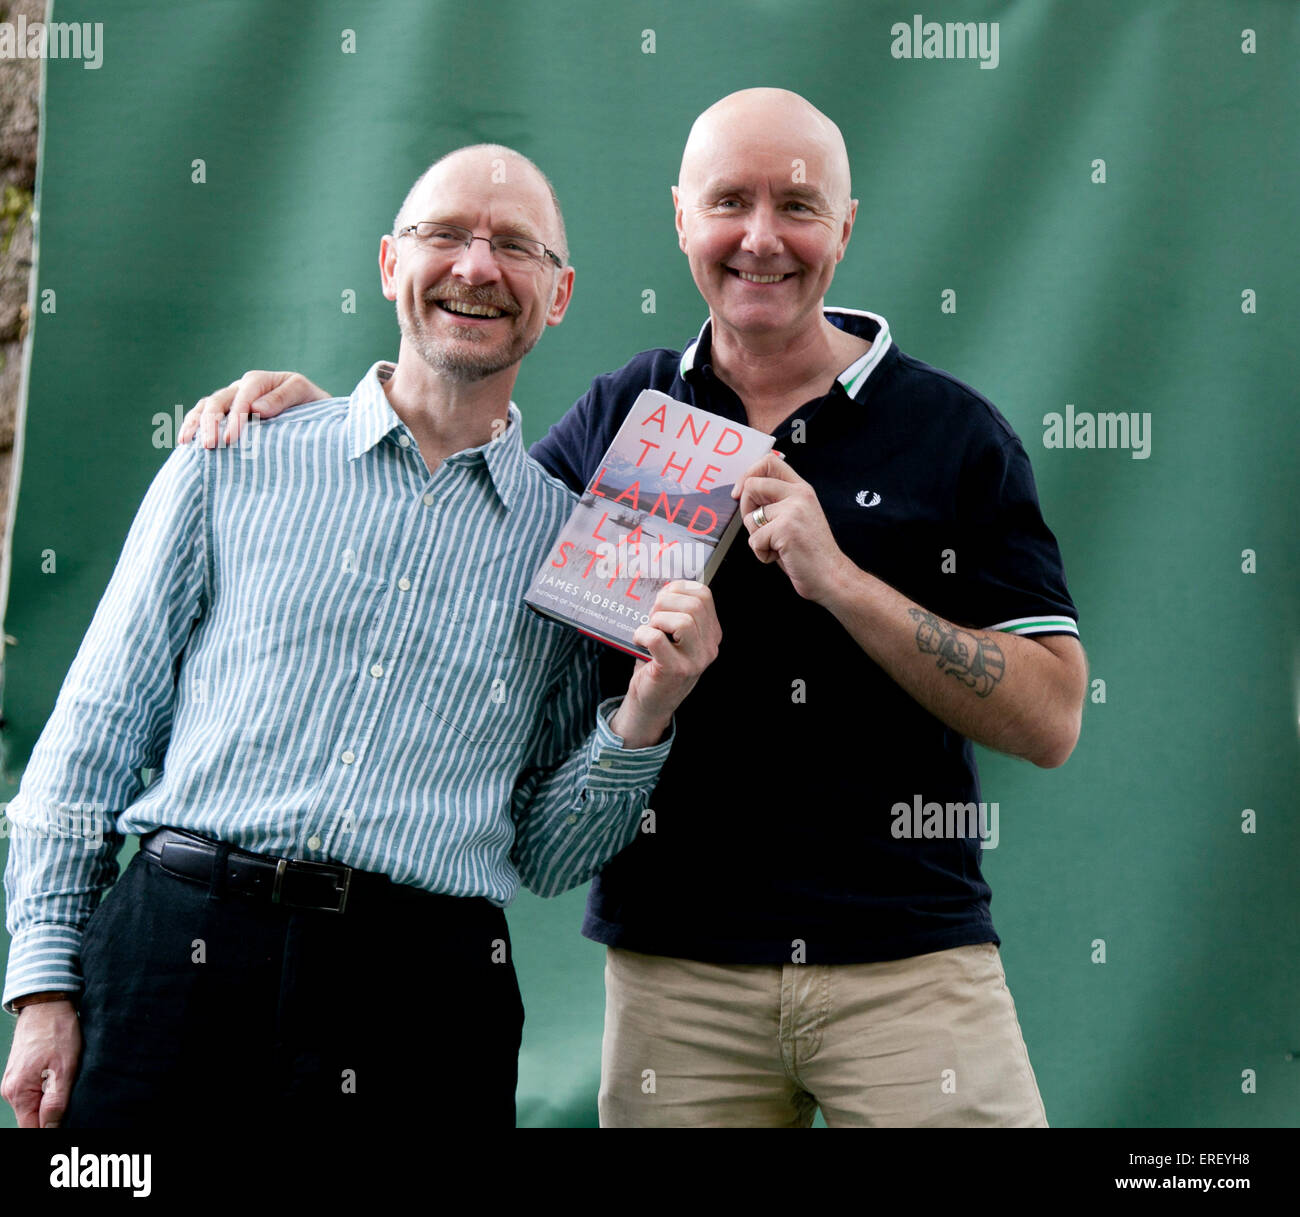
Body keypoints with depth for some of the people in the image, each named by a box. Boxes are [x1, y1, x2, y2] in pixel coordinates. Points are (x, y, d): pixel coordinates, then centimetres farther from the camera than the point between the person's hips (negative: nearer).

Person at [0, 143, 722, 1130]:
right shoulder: (236, 464, 7)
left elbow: (546, 855, 12)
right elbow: (100, 725, 7)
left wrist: (642, 721, -5)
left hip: (429, 1003, 1)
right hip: (178, 954, 0)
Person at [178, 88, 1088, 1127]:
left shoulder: (954, 433, 0)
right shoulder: (619, 416, 8)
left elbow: (1050, 720, -5)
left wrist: (840, 579, -16)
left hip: (909, 961, -2)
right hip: (676, 972, 2)